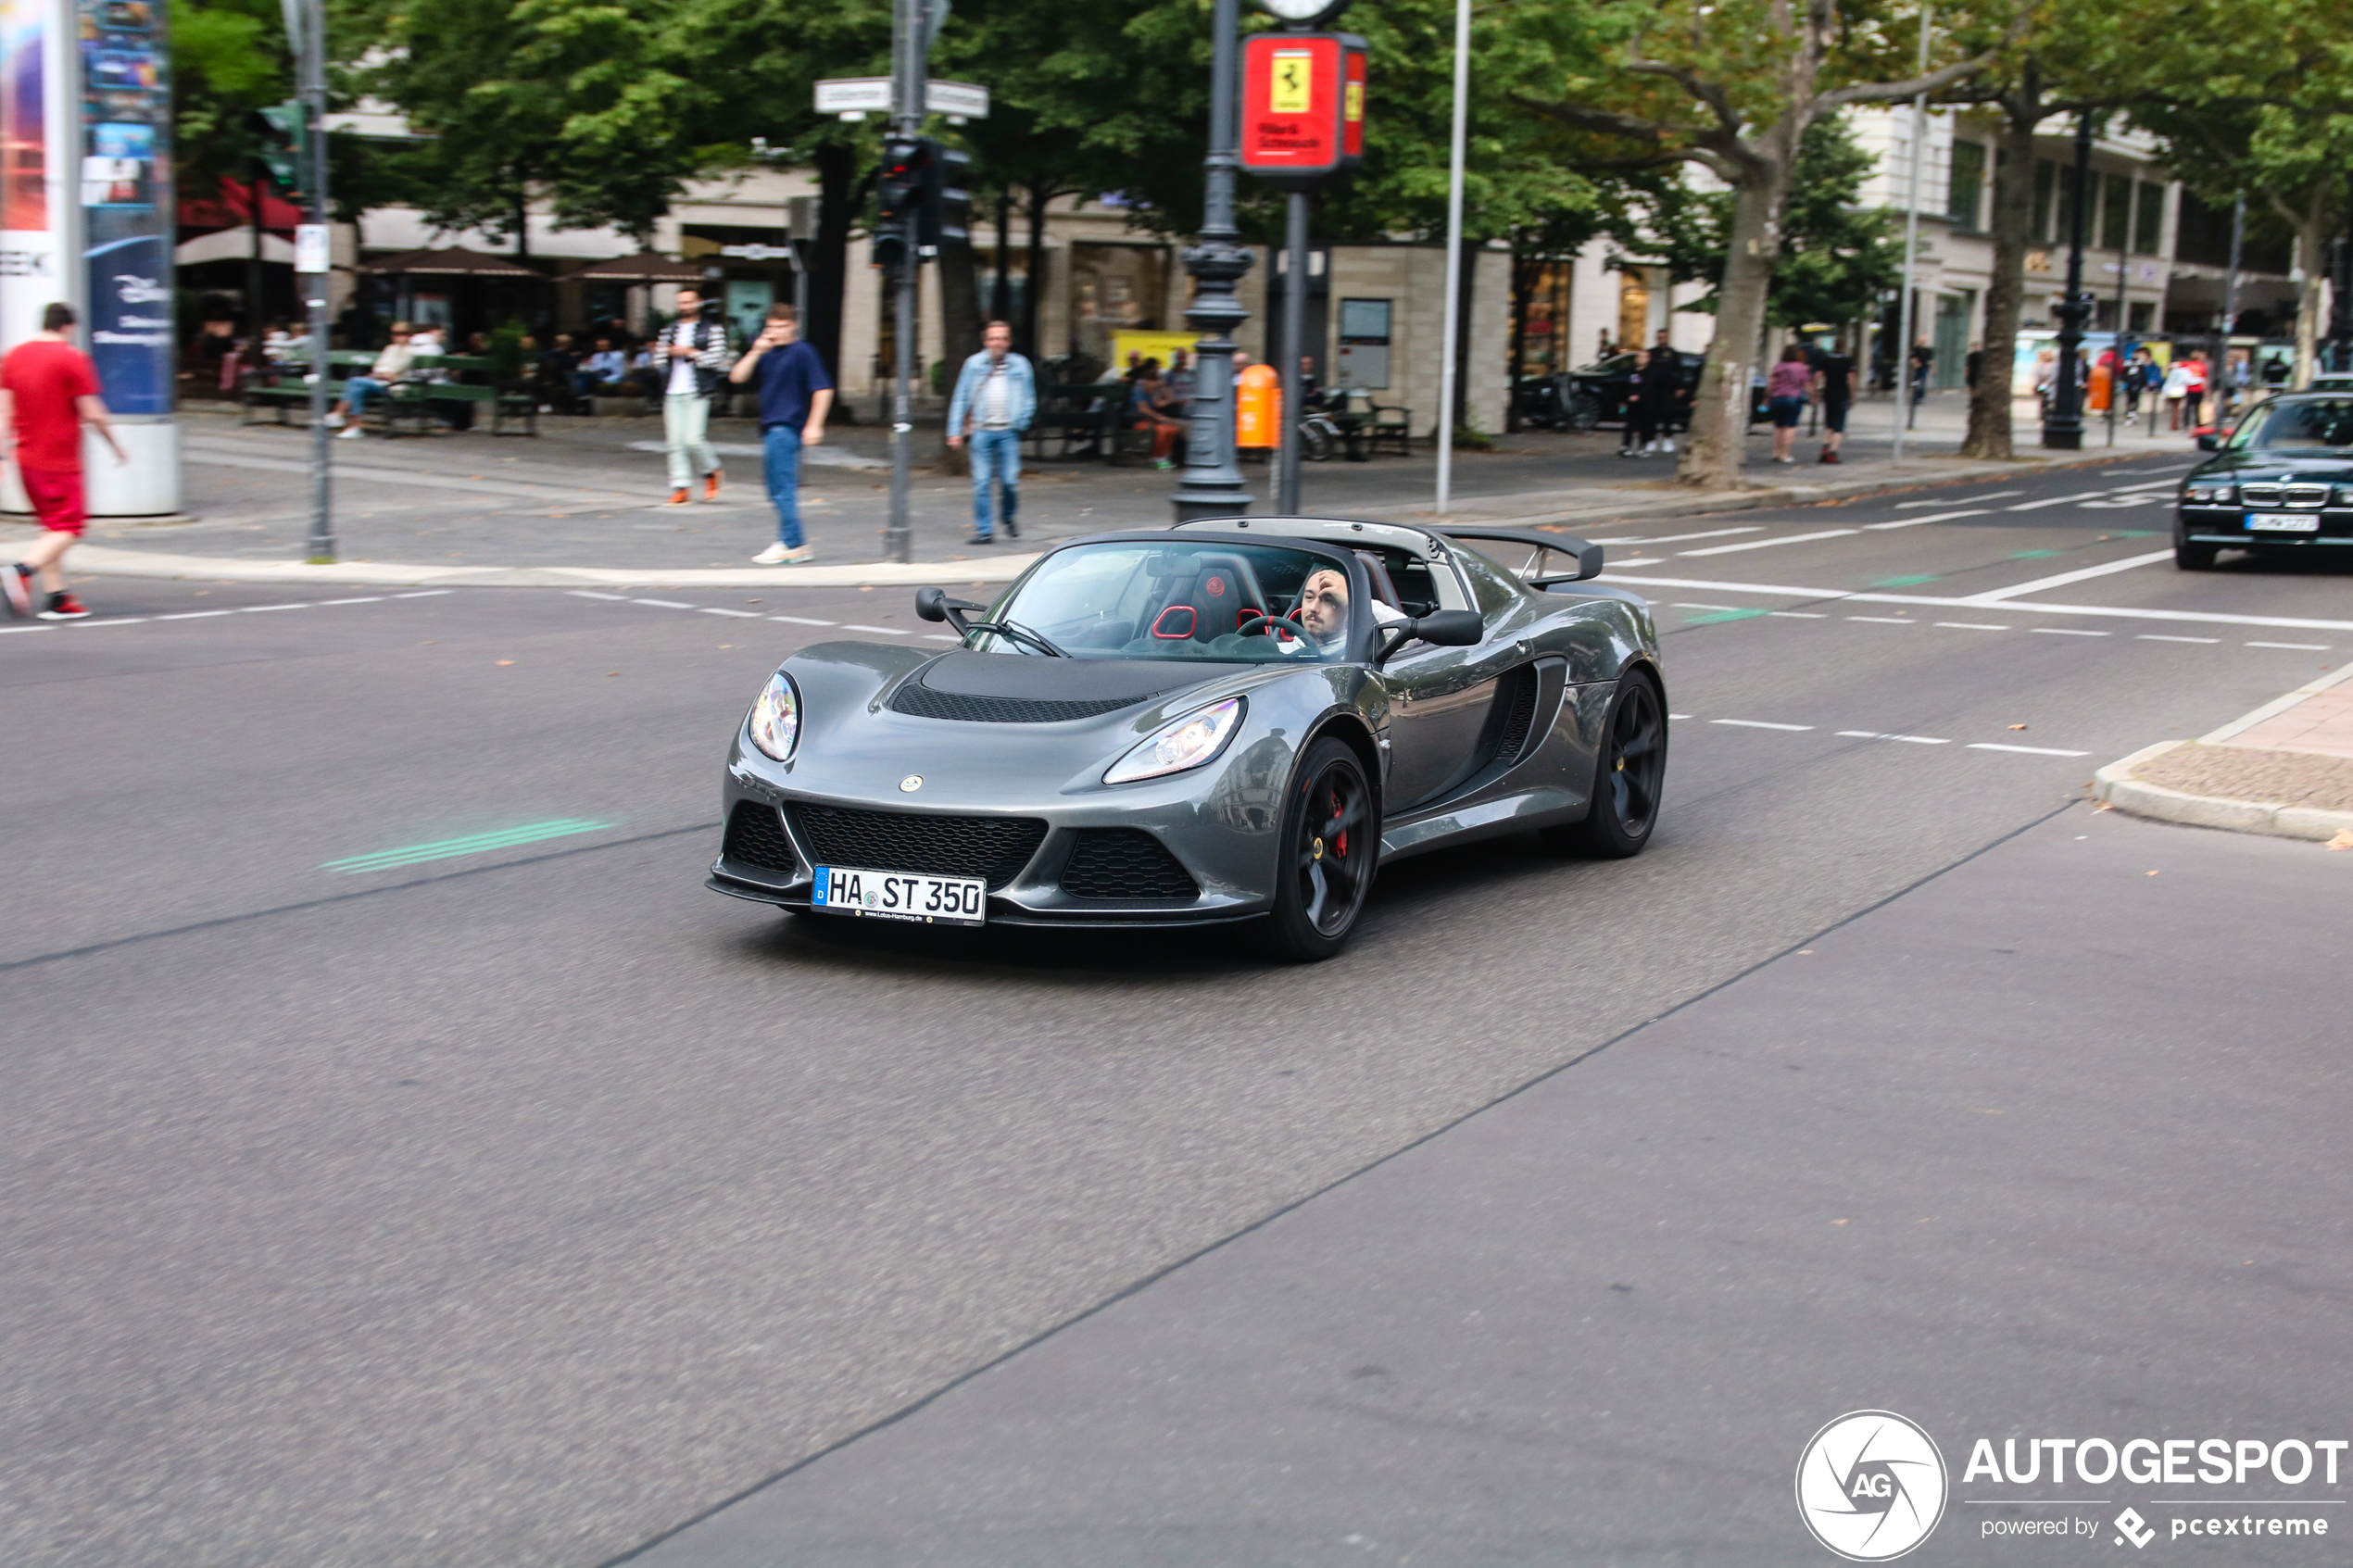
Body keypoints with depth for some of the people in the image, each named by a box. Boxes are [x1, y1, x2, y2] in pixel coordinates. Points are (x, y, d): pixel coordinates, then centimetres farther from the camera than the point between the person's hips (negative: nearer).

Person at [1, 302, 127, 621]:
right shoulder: (72, 358, -9)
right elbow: (93, 414, -10)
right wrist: (117, 447, 3)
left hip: (26, 459, 7)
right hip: (60, 460, -7)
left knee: (52, 527, 15)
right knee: (68, 528, -3)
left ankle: (57, 598, 10)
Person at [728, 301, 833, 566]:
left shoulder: (802, 353, -6)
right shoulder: (767, 354, 15)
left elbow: (823, 389, -10)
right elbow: (737, 377, 8)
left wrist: (814, 425, -14)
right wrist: (756, 352, -3)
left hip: (787, 427, -9)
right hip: (770, 429, 9)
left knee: (782, 488, -11)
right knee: (780, 490, 11)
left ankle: (790, 545, -9)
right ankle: (796, 545, 16)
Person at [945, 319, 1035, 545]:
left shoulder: (1020, 365, 9)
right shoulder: (974, 364, 7)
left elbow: (1029, 399, 14)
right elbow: (960, 398, 9)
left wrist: (1021, 421, -2)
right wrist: (955, 431, 4)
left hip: (1008, 431, 0)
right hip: (981, 430, 0)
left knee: (1010, 480, -4)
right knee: (981, 482, -3)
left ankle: (1009, 517, 25)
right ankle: (983, 530, 4)